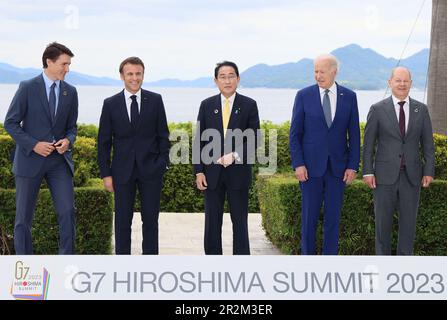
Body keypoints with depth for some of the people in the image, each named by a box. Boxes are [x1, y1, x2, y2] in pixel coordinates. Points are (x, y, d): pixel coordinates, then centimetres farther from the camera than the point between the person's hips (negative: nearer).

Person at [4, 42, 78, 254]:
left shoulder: (70, 92, 6)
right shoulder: (27, 88, -6)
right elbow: (10, 123, -4)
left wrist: (68, 140, -9)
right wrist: (33, 145, -16)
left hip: (59, 160, 3)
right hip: (30, 159, -3)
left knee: (67, 212, -7)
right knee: (24, 217, 3)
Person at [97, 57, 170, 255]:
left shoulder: (155, 100, 2)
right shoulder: (111, 104, 2)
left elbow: (163, 136, 5)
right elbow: (103, 142, 3)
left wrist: (162, 164, -4)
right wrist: (106, 174, -1)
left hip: (150, 170, 0)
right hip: (123, 170, 0)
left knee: (151, 218, 5)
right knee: (123, 220, 5)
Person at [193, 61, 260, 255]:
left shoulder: (249, 105, 0)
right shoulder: (207, 105, 5)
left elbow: (253, 139, -3)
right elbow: (199, 140, 5)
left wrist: (235, 155, -18)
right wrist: (199, 171, -2)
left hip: (238, 172, -2)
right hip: (212, 172, 2)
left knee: (240, 221, 3)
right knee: (212, 221, 6)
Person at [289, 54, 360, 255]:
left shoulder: (349, 97, 3)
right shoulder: (304, 96, -1)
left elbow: (354, 134, 4)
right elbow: (295, 133, -1)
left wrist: (353, 166, -2)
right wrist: (298, 164, -9)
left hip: (337, 167, 1)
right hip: (311, 166, -1)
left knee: (333, 217, 5)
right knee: (309, 217, 3)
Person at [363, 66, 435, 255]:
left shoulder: (421, 110, 4)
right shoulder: (378, 109, -2)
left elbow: (428, 143, 6)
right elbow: (368, 143, -1)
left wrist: (429, 171, 0)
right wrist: (367, 172, -6)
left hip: (412, 176, 2)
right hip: (385, 175, -2)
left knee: (408, 220, 7)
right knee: (383, 220, 5)